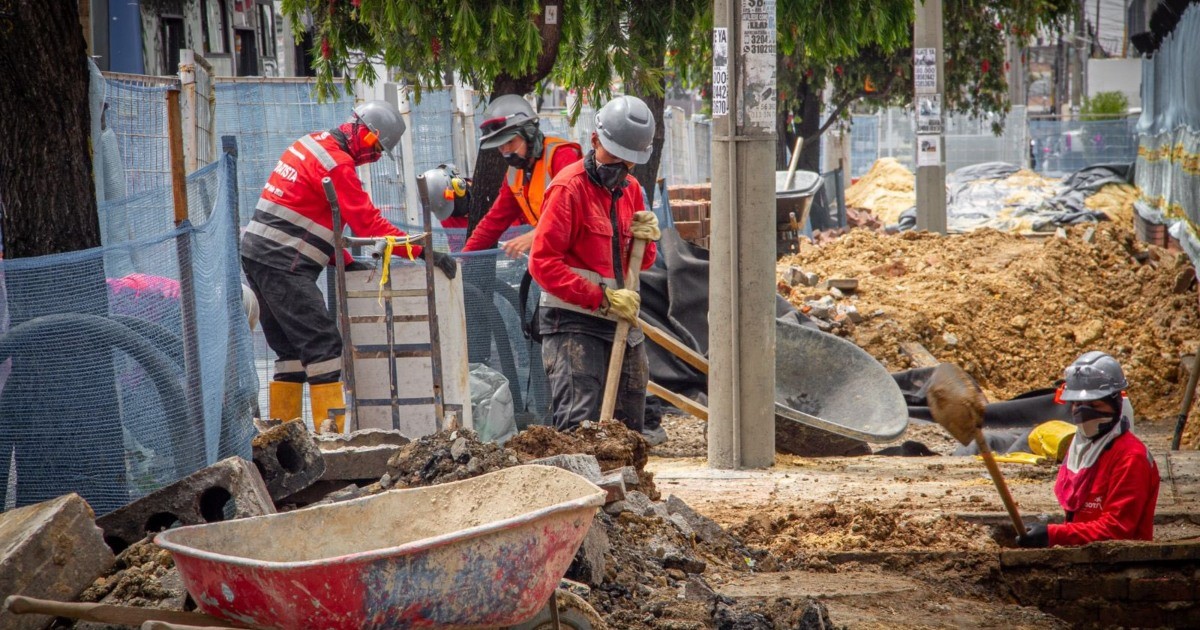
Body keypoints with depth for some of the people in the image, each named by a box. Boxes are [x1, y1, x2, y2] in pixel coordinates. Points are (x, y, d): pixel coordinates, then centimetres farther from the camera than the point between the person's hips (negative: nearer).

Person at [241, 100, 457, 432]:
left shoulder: (312, 143, 16)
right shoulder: (337, 163, -14)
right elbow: (369, 224, -17)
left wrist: (344, 260, 15)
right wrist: (423, 251, -15)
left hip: (257, 256, 10)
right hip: (283, 264, -10)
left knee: (292, 348, 14)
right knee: (323, 345, -9)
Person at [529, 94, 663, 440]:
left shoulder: (630, 189, 14)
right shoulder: (569, 187, -10)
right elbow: (543, 262, -17)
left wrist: (645, 239, -2)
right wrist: (602, 299, -20)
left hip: (621, 323, 8)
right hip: (573, 324, -8)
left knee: (629, 425, 10)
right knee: (578, 424, -13)